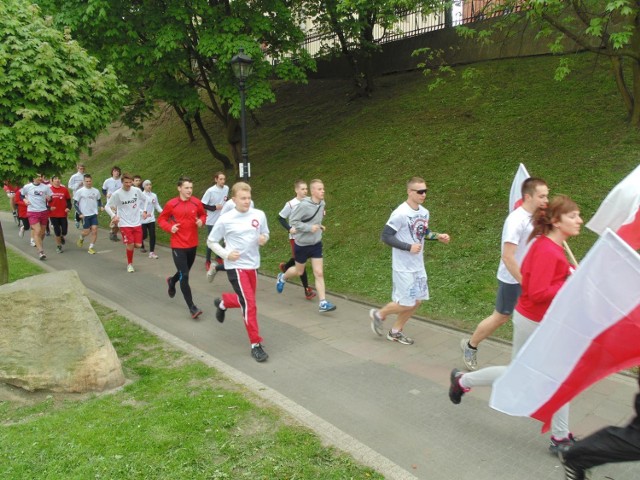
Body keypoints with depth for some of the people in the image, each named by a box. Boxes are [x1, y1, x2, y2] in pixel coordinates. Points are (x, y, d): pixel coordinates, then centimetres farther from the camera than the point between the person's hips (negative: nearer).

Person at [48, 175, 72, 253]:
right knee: (57, 231, 4)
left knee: (64, 231, -1)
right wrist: (49, 208, -12)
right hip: (53, 214, -1)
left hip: (63, 214, 1)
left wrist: (68, 207, -6)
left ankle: (62, 237, 36)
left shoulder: (64, 189, 1)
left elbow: (68, 199, 8)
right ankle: (58, 246, 20)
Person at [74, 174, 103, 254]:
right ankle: (81, 238, 36)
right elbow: (75, 203, -2)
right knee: (87, 232, 0)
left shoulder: (96, 191, 5)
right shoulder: (80, 191, -5)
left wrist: (100, 206, 2)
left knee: (94, 230, -7)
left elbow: (99, 200, 22)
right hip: (85, 215, -3)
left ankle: (91, 248, 4)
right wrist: (80, 213, -9)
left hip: (94, 214, 3)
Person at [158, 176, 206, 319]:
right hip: (178, 245, -4)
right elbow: (161, 219, 2)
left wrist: (201, 221, -9)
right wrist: (169, 227, -17)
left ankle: (172, 281, 57)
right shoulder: (171, 204, -10)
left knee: (185, 272, 22)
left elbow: (203, 215, 13)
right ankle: (192, 308, -2)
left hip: (192, 244, 4)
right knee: (184, 276, -9)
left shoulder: (196, 203, -3)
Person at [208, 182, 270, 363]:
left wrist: (263, 239, -11)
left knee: (245, 301, 19)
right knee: (250, 305, -10)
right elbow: (211, 241, 0)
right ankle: (256, 345, 2)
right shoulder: (225, 220, -11)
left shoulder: (259, 215, -2)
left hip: (253, 265, 5)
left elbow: (265, 234, 13)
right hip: (235, 267, -5)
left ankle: (222, 302, 51)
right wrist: (226, 254, -15)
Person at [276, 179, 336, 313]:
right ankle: (282, 277, 48)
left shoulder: (322, 203, -2)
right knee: (299, 271, 16)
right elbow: (293, 221, -19)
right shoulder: (304, 205, -23)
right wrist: (309, 228, -25)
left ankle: (323, 303, 0)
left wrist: (319, 226, 2)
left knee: (319, 273, -2)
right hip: (302, 244, -4)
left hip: (316, 244, 5)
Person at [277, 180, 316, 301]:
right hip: (296, 237, -4)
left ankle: (285, 266, 50)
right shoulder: (291, 204, -15)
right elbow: (281, 217, -4)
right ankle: (307, 289, 5)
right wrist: (289, 228, -17)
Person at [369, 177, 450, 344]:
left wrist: (437, 236, 1)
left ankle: (396, 331, 27)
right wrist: (409, 247, -23)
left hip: (418, 265, 8)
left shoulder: (424, 212, 5)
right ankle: (379, 314, 22)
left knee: (417, 301, 10)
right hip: (403, 267, -8)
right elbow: (385, 236, -18)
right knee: (407, 303, -4)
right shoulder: (400, 213, -20)